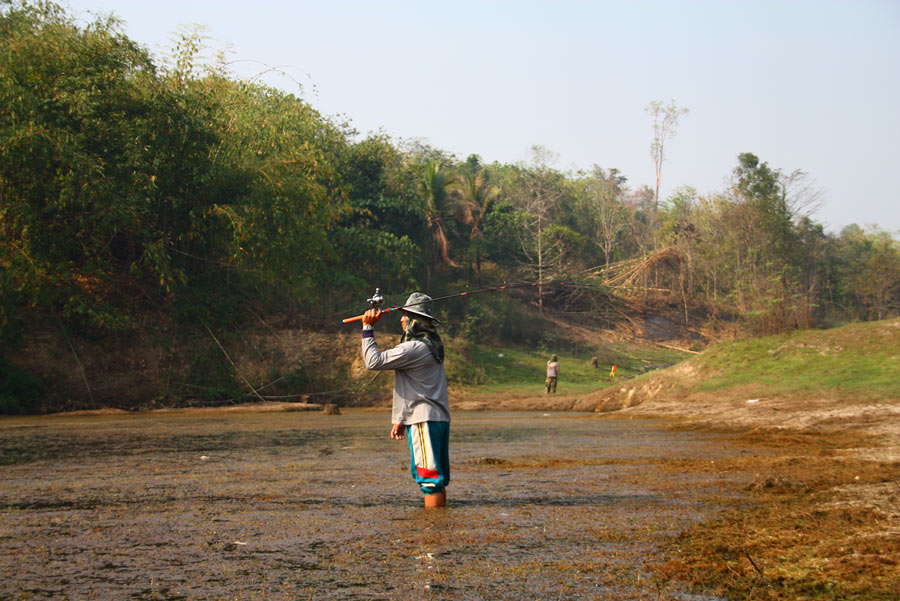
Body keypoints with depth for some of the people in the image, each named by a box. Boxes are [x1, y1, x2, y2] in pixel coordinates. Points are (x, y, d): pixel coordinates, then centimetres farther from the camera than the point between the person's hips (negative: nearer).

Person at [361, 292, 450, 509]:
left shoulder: (413, 348, -15)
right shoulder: (431, 345, 17)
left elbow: (373, 361, -14)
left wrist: (367, 328, -6)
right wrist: (400, 420, 24)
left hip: (424, 421, -10)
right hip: (440, 418, 10)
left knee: (428, 477, -9)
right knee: (438, 478, 12)